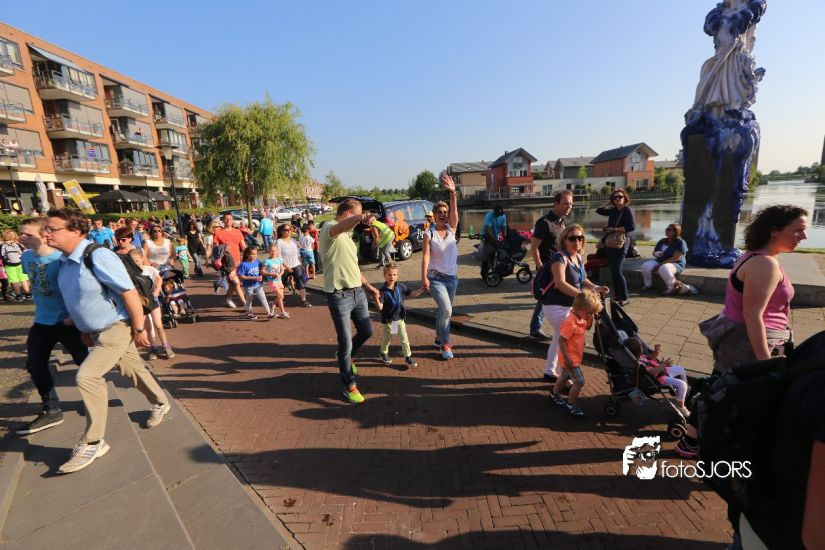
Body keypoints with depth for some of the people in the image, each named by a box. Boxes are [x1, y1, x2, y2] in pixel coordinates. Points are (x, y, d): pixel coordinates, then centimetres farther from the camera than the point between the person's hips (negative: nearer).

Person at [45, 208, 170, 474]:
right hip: (95, 331, 9)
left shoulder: (98, 257, -25)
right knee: (133, 369, 21)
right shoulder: (64, 260, 1)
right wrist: (85, 330, 18)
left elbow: (129, 293, -25)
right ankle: (160, 404, 43)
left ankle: (92, 443, 0)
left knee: (87, 376, -16)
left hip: (117, 328, -9)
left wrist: (139, 329, -21)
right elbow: (76, 299, 14)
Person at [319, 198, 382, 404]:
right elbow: (341, 226, -39)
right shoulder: (329, 228, -12)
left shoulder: (347, 236, 17)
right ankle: (349, 386, 20)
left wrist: (367, 285, 23)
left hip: (357, 292, 9)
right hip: (339, 296, -9)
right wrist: (360, 218, -58)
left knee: (366, 332, 19)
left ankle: (344, 357, 47)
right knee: (346, 343, 2)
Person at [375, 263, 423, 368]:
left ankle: (408, 357, 16)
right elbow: (380, 307, -23)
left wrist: (421, 290, -2)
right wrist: (376, 299, -41)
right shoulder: (383, 291, -18)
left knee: (404, 338, 4)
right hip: (387, 320, -3)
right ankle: (383, 353, 42)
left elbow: (411, 293, 8)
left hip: (400, 318, 3)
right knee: (387, 338, 16)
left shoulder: (401, 286, -6)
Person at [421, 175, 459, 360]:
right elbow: (426, 256, -13)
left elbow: (454, 211, -13)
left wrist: (453, 193, -27)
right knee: (446, 310, -16)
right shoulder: (429, 233, -7)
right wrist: (424, 278, -21)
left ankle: (439, 339, 33)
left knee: (443, 311, 16)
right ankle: (445, 344, 0)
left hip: (452, 277, 5)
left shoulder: (451, 229, 4)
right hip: (436, 277, -5)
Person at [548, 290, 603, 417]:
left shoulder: (581, 318, 1)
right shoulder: (570, 322, -29)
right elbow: (561, 340, -28)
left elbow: (588, 327, 22)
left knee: (565, 376, 25)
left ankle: (554, 395, 43)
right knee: (579, 382, -4)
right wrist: (566, 358, -27)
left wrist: (590, 317, 1)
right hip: (571, 358, -10)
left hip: (575, 356, 10)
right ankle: (571, 404, 12)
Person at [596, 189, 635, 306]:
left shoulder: (627, 209, -7)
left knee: (617, 271, -12)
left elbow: (631, 227, -17)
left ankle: (625, 298, -3)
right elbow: (599, 210, 19)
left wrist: (614, 229, -14)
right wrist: (609, 203, 12)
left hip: (621, 243, -7)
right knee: (613, 270, 11)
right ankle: (617, 295, 22)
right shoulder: (613, 210, 12)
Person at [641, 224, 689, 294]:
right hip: (660, 262, 6)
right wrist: (656, 254, -9)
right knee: (646, 266, -20)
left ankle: (672, 287, -18)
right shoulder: (662, 241, 9)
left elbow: (674, 258, -20)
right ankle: (648, 284, -3)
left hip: (676, 264, -6)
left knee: (663, 269, -40)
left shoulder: (680, 243, -12)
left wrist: (660, 265, -23)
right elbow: (654, 252, 18)